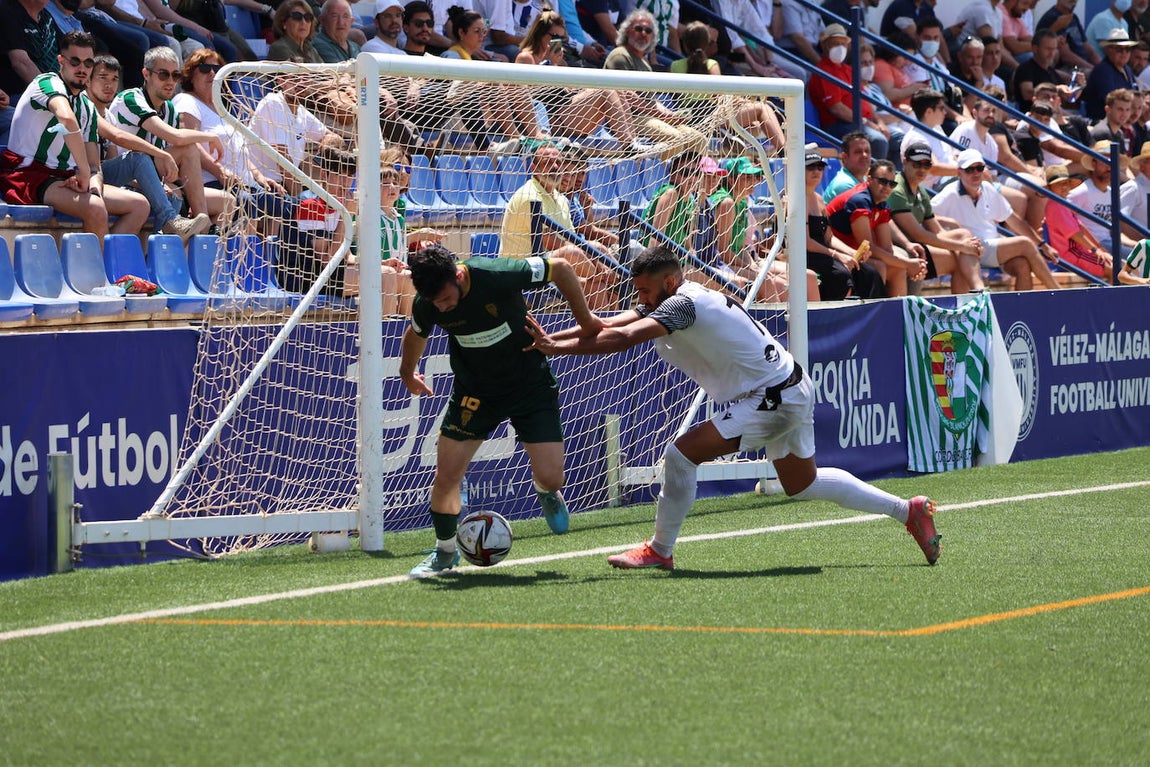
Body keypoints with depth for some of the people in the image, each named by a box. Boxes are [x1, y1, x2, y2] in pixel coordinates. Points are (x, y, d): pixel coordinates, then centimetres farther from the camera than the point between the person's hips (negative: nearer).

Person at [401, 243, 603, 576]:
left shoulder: (499, 275, -31)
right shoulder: (426, 305, -18)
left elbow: (559, 267, -16)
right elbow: (416, 334, 8)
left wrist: (584, 319, -7)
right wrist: (407, 374, 26)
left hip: (531, 384, -2)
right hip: (475, 392, 2)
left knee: (550, 477, -10)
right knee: (445, 477, -7)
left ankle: (546, 494, 29)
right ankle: (445, 551, 19)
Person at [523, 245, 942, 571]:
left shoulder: (684, 304, -25)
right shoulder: (667, 302, 4)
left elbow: (622, 339, -34)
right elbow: (606, 326, 1)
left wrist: (557, 347, -30)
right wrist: (551, 338, -10)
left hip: (772, 400, -11)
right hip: (791, 393, 11)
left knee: (681, 454, -16)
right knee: (802, 485, 24)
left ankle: (659, 551, -2)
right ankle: (908, 510, 31)